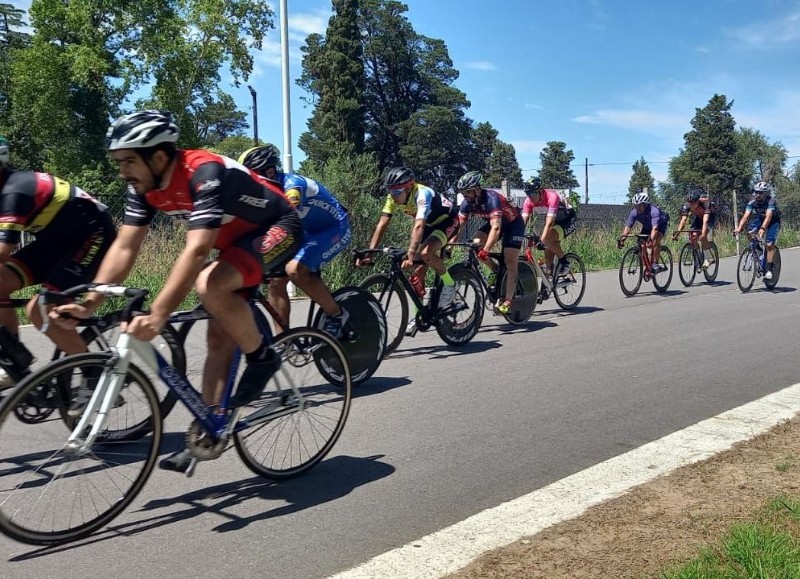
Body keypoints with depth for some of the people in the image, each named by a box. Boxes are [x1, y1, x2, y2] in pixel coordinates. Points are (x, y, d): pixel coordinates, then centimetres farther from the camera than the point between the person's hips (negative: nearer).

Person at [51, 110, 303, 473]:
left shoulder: (205, 174, -33)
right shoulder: (144, 187, -8)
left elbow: (196, 251, -42)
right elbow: (124, 247, -9)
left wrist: (157, 315, -48)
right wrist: (90, 302, -20)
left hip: (277, 230, -8)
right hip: (237, 238, 8)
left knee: (211, 286, -33)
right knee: (219, 338, 3)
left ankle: (262, 357, -11)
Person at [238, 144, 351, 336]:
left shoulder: (292, 184, -29)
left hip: (335, 228, -8)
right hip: (308, 232, 8)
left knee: (295, 269, -30)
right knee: (276, 280, -5)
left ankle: (336, 315, -11)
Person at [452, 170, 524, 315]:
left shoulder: (491, 198, -37)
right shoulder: (467, 203, -17)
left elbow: (496, 228, -46)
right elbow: (458, 225, -16)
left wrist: (486, 251, -56)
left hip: (513, 223, -6)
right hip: (493, 222, 6)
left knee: (510, 262, -15)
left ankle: (508, 300, -12)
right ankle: (496, 271, 4)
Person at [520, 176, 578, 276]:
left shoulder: (552, 197, -33)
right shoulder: (529, 201, -16)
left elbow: (549, 223, -40)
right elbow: (523, 221, -21)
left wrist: (541, 240, -50)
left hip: (569, 220, -6)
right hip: (555, 221, 6)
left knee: (547, 239, -30)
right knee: (548, 258, -3)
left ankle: (564, 262, -11)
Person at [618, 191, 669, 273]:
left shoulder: (654, 211, -40)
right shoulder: (634, 212, -26)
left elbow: (655, 228, -51)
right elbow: (627, 227, -28)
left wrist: (651, 240, -65)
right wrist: (622, 238, -43)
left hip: (661, 224, -5)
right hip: (647, 226, 5)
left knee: (656, 241, -31)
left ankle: (655, 264, -22)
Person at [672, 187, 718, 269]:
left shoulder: (706, 202, -39)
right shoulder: (687, 205, -28)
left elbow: (705, 220, -48)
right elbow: (683, 219, -34)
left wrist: (703, 233, -60)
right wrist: (677, 233, -47)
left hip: (710, 216, -4)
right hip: (698, 216, 4)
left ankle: (707, 259, -23)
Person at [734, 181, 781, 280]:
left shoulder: (771, 201, -31)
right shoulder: (752, 201, -20)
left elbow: (768, 217, -45)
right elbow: (745, 216, -29)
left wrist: (763, 229, -62)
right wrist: (739, 228, -46)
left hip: (773, 221, -4)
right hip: (760, 218, 4)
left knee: (769, 244, -18)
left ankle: (769, 269, -13)